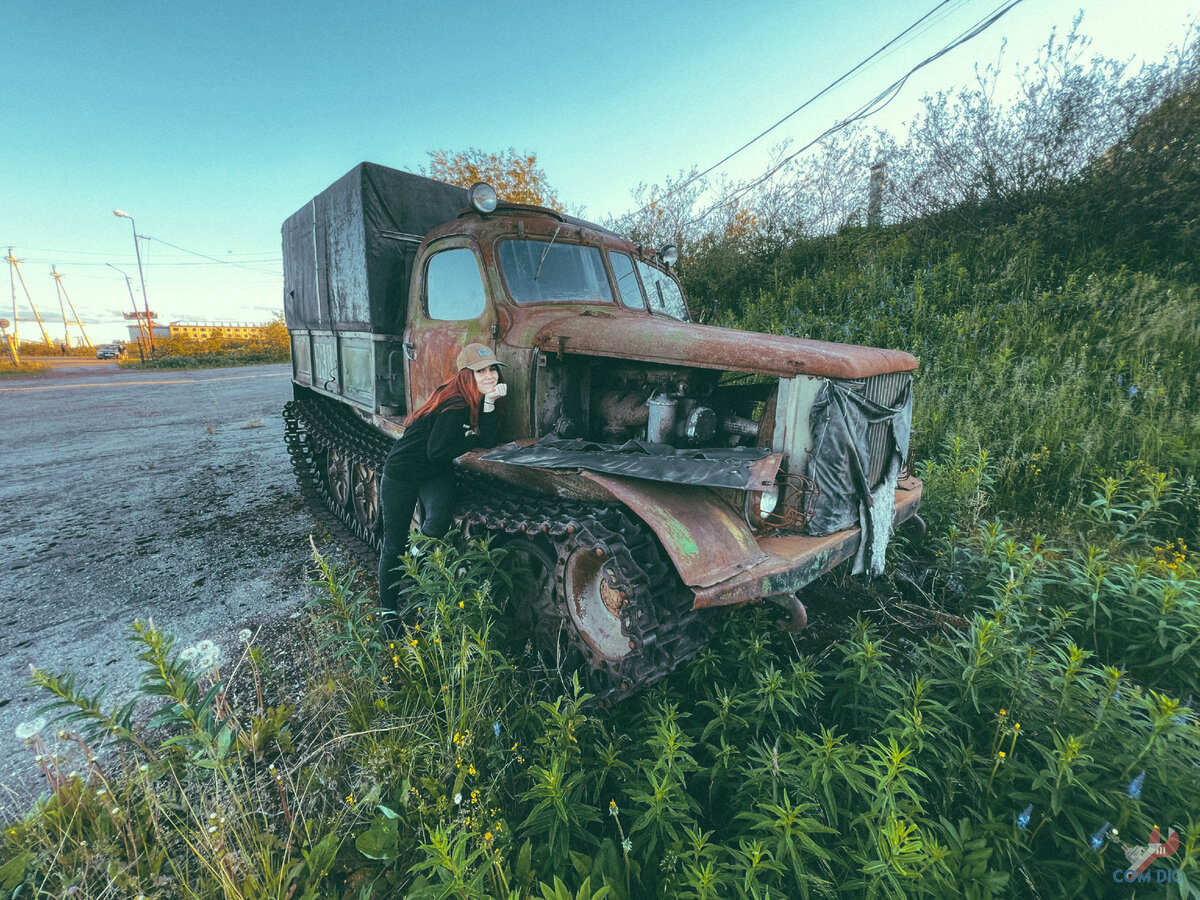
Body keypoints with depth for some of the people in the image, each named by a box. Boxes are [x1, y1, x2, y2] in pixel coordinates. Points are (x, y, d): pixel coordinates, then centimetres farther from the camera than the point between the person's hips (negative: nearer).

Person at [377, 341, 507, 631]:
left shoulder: (478, 400, -3)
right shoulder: (454, 404, -27)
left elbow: (489, 439, -13)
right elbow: (437, 451, -27)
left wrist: (489, 402, -23)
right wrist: (471, 440, -13)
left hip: (436, 474, 5)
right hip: (402, 473, -5)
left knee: (439, 520, -25)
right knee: (394, 546, 6)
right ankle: (389, 611, 24)